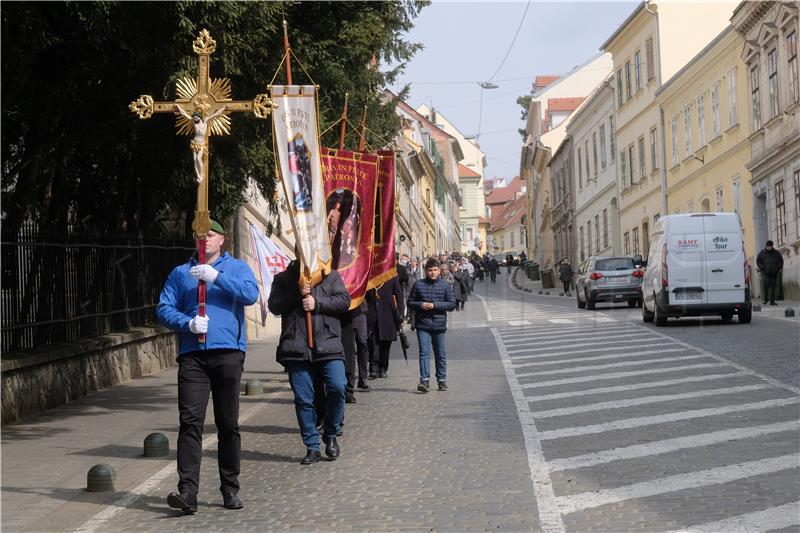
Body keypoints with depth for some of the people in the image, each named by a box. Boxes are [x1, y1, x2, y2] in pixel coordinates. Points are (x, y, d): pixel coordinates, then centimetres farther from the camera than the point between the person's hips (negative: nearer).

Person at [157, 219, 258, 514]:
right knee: (190, 422, -10)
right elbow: (164, 309, 7)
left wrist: (216, 276, -16)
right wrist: (187, 323, -11)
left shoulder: (236, 268, 11)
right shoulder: (181, 273, 15)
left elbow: (251, 294, -8)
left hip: (228, 353, 0)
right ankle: (187, 491, -13)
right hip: (192, 355, 0)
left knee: (228, 423, 7)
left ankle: (230, 488, 17)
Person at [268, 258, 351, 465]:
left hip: (328, 345, 0)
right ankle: (312, 447, 11)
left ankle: (330, 435, 8)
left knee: (337, 388, -14)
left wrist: (317, 304, -9)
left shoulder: (331, 276, 14)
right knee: (303, 399, 1)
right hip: (296, 348, 0)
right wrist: (297, 294, -11)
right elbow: (274, 306, 1)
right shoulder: (283, 279, 14)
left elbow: (344, 300, 2)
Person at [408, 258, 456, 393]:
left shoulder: (445, 285, 3)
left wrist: (435, 305, -13)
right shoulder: (418, 285, 4)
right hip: (423, 325, -1)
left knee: (440, 354, 10)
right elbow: (410, 302, 9)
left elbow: (452, 304, -1)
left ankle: (442, 380, 22)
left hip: (439, 325, 1)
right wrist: (420, 305, -11)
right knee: (424, 352, -11)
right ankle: (424, 380, -17)